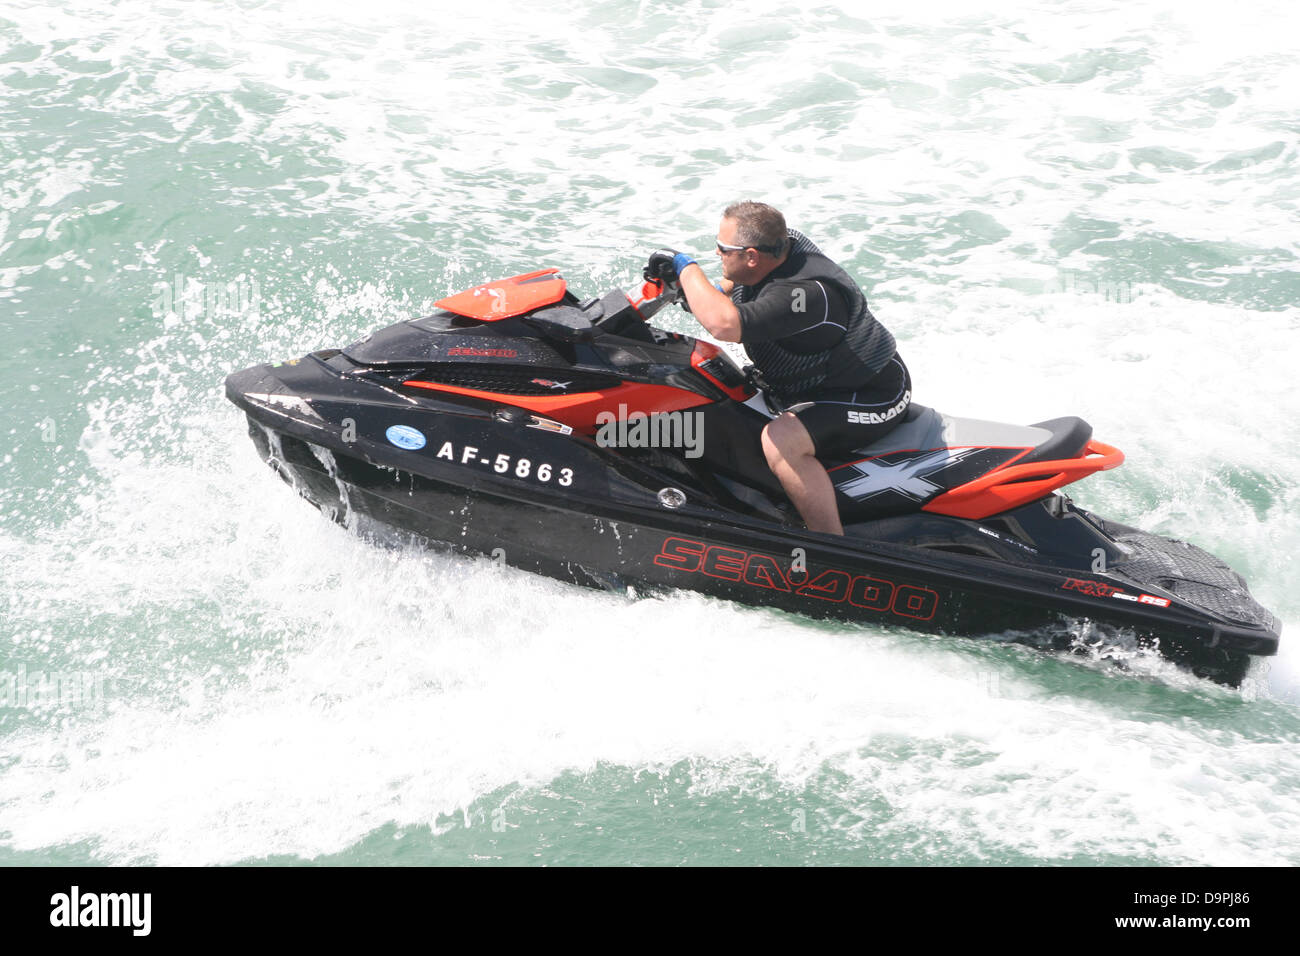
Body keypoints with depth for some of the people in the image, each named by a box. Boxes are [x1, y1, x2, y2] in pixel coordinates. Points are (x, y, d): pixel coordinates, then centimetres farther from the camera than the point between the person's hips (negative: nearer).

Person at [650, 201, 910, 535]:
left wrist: (686, 266, -35)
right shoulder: (787, 244, -6)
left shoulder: (804, 295, -35)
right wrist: (713, 292, 1)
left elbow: (724, 324, -50)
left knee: (780, 439, -34)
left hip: (870, 397, -11)